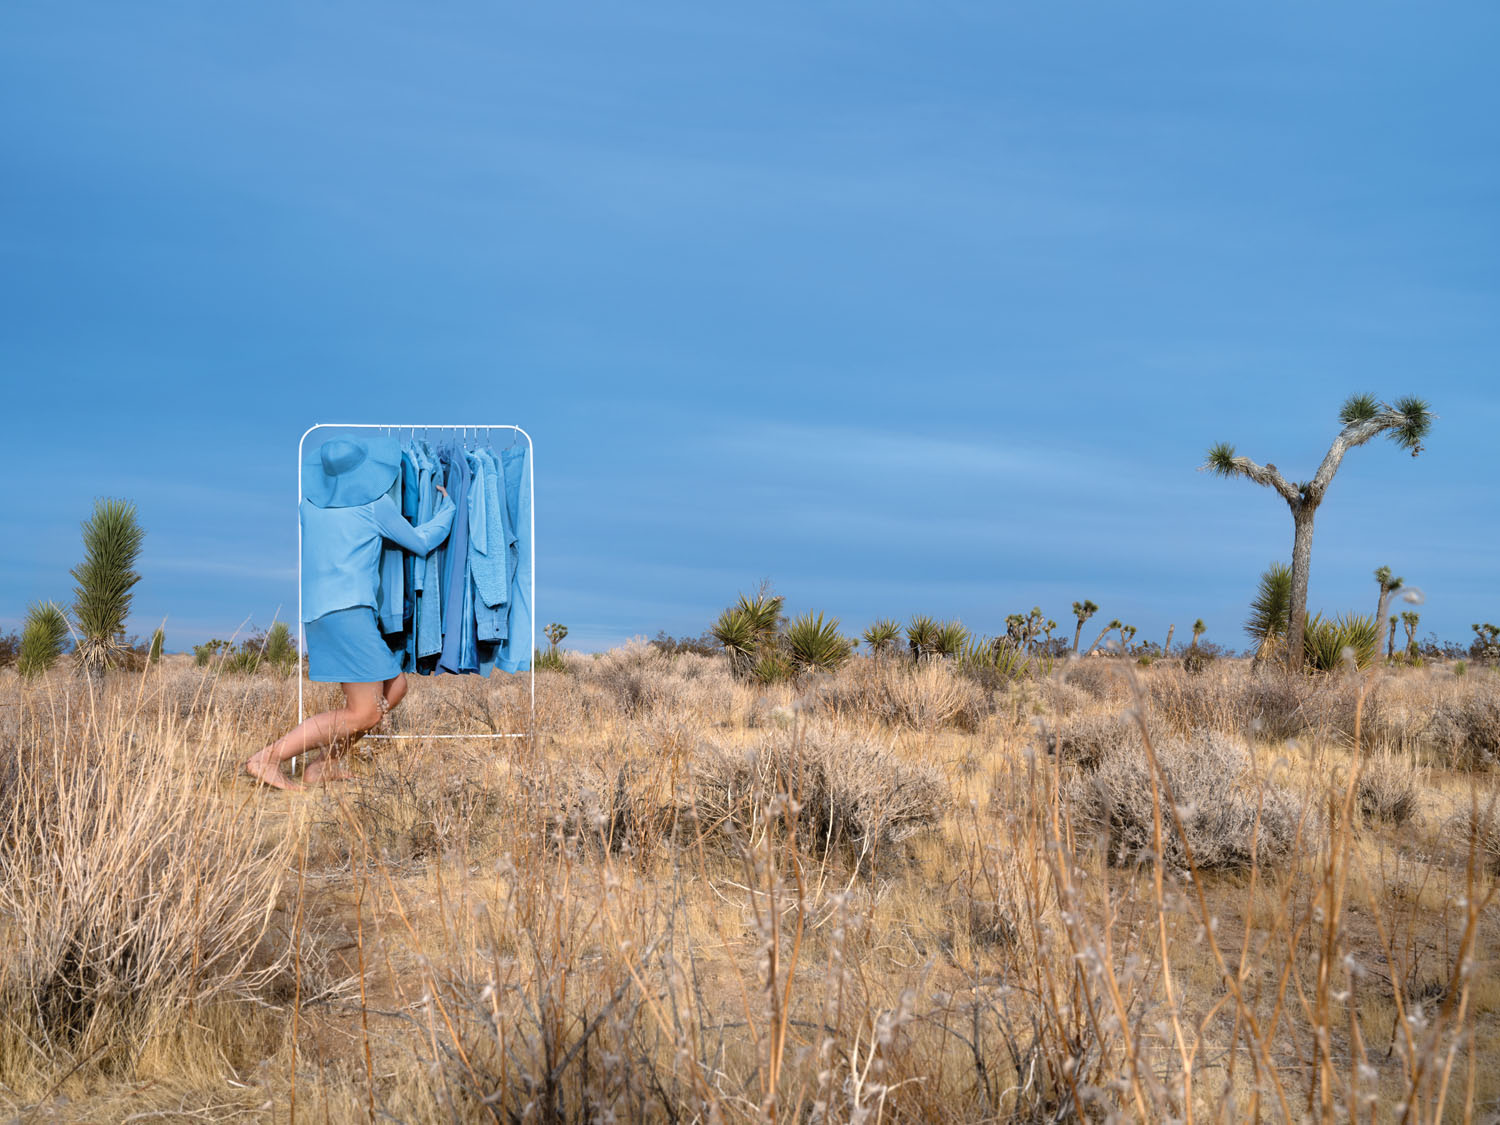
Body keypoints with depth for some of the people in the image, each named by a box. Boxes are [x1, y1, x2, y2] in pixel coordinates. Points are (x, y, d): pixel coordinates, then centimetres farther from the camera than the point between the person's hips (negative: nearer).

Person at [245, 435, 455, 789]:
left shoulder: (311, 498, 11)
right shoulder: (375, 501, -2)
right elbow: (421, 542, 12)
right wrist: (447, 508, 29)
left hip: (316, 610, 8)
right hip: (348, 610, -8)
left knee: (394, 687, 16)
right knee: (363, 714, -7)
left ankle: (324, 764, 11)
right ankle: (268, 759, -13)